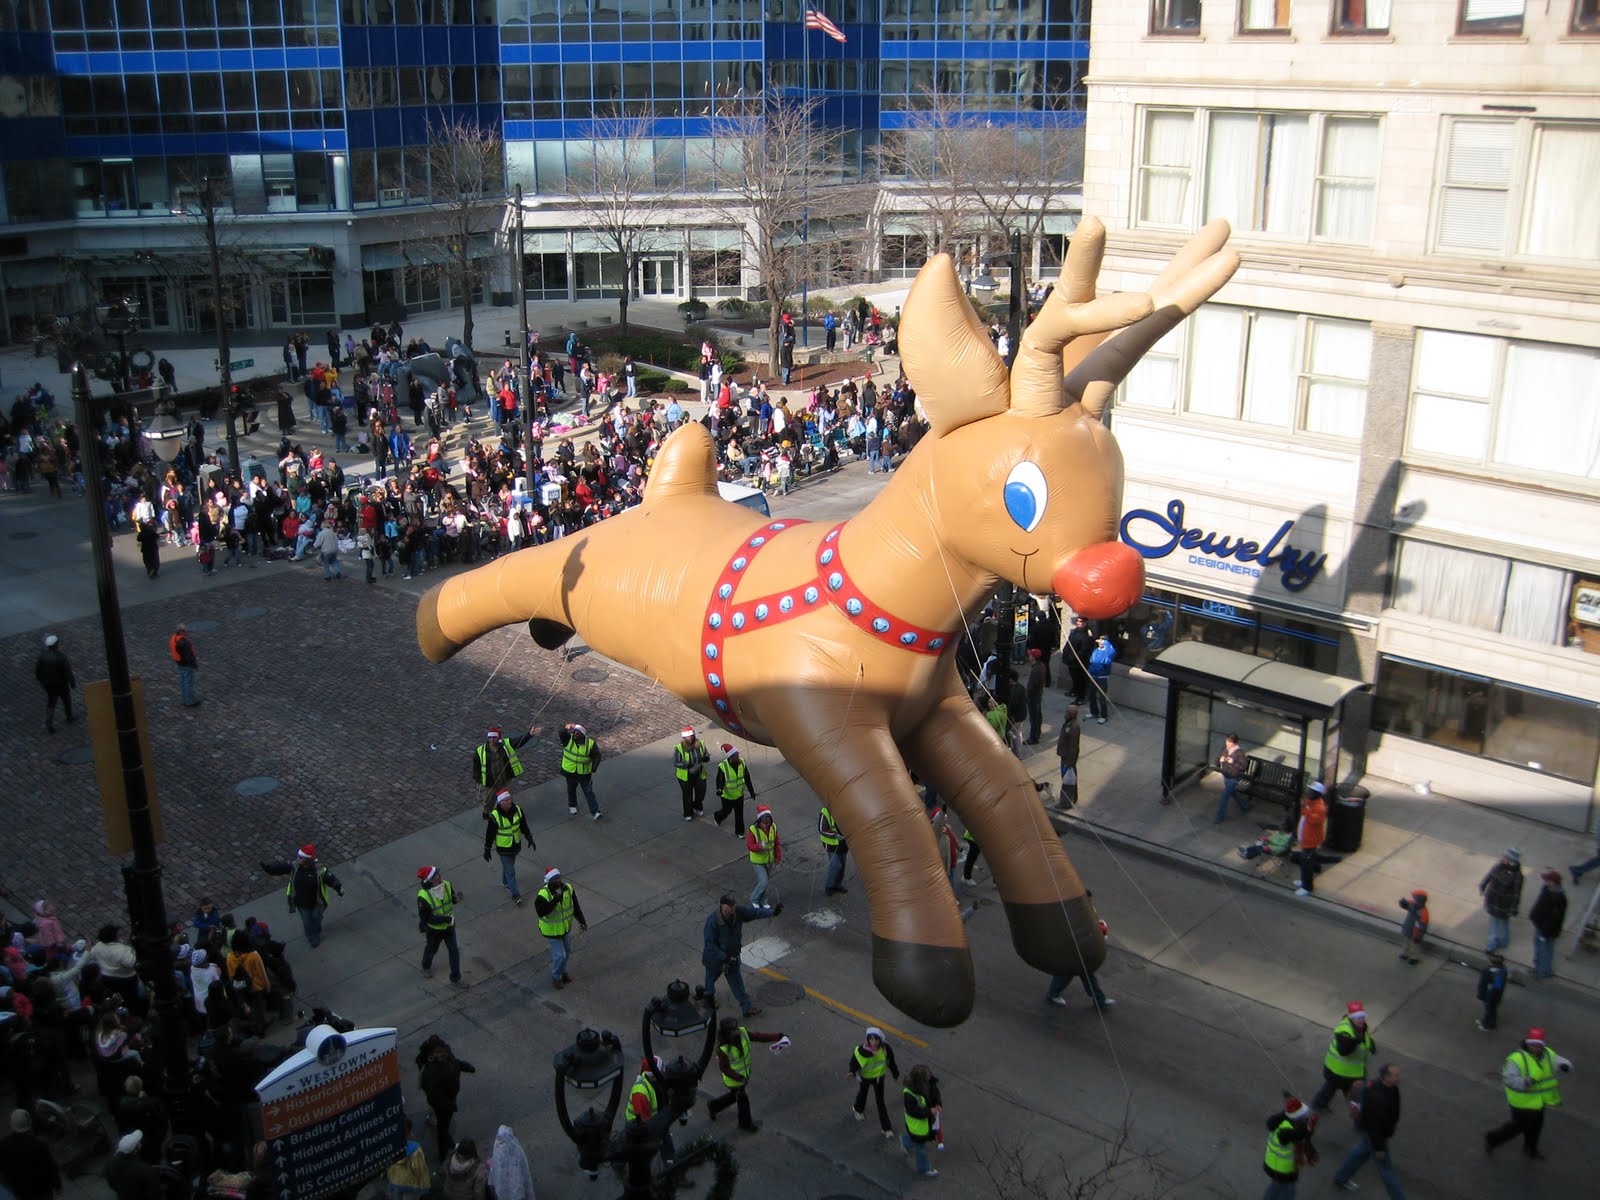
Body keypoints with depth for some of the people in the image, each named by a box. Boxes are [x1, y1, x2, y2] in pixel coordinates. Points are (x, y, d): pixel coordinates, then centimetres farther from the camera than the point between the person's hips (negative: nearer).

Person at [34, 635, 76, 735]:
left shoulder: (42, 655, -16)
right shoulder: (62, 656, -28)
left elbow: (37, 670, -5)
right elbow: (68, 671, -21)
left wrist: (41, 680, 14)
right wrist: (73, 683, -5)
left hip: (48, 685, 3)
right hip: (62, 685, -3)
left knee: (50, 704, 17)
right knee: (67, 700, 23)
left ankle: (49, 725, 11)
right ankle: (69, 718, 43)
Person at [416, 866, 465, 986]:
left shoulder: (446, 885, -20)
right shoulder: (423, 897, -34)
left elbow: (452, 898, -1)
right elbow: (427, 918, -29)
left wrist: (456, 897, -26)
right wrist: (447, 919, -31)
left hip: (449, 926, 4)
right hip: (434, 930, -3)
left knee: (454, 950, 11)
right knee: (431, 949, 25)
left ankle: (455, 978, 30)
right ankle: (426, 967, 58)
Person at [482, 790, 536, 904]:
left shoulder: (517, 809, -12)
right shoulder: (495, 816, -26)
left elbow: (523, 825, 4)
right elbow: (489, 834, -15)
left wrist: (529, 838, 9)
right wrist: (487, 850, -9)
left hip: (516, 845, 5)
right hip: (503, 848, -5)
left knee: (508, 866, 26)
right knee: (510, 871, 0)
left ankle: (506, 882, 52)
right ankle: (515, 895, 8)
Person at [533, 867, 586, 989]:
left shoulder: (568, 888, -14)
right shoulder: (543, 895, -30)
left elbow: (575, 906, -3)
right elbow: (541, 912, -41)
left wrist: (582, 921, -2)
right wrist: (555, 900, -46)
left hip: (566, 927, 6)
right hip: (552, 930, -6)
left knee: (567, 952, 23)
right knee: (559, 955, 2)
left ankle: (563, 972, 48)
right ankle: (556, 977, 29)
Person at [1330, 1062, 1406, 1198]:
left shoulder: (1390, 1087, -11)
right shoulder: (1378, 1097, -40)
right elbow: (1375, 1125, -32)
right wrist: (1379, 1147, -23)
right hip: (1371, 1133, -10)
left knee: (1361, 1152, 29)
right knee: (1386, 1167, 6)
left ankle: (1341, 1178, 48)